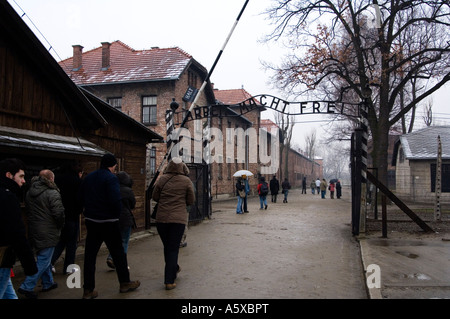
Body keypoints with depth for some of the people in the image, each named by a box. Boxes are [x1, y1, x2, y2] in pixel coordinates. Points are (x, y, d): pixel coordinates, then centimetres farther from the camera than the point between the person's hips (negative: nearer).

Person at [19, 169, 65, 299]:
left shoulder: (29, 192, 8)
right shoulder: (52, 193, -16)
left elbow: (28, 211, 14)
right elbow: (59, 213, -19)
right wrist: (60, 225, -2)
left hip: (33, 230, 8)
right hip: (48, 233, -8)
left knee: (43, 257, 20)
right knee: (44, 260, 0)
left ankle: (48, 283, 31)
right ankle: (27, 287, -1)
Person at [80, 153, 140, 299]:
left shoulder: (88, 178, 10)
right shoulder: (111, 178, -13)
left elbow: (82, 198, 13)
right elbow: (116, 199, -22)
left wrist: (91, 210, 15)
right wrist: (117, 214, -6)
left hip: (90, 220, 6)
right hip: (108, 221, -6)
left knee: (90, 254, 8)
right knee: (118, 253, 8)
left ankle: (88, 290, 11)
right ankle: (125, 283, 21)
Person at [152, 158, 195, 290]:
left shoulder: (162, 179, 1)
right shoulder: (186, 181, -2)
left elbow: (154, 197, 7)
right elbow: (191, 201, 1)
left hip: (161, 218, 2)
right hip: (178, 219, -2)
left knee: (167, 246, 19)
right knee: (173, 248, 3)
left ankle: (174, 268, 39)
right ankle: (169, 281, 2)